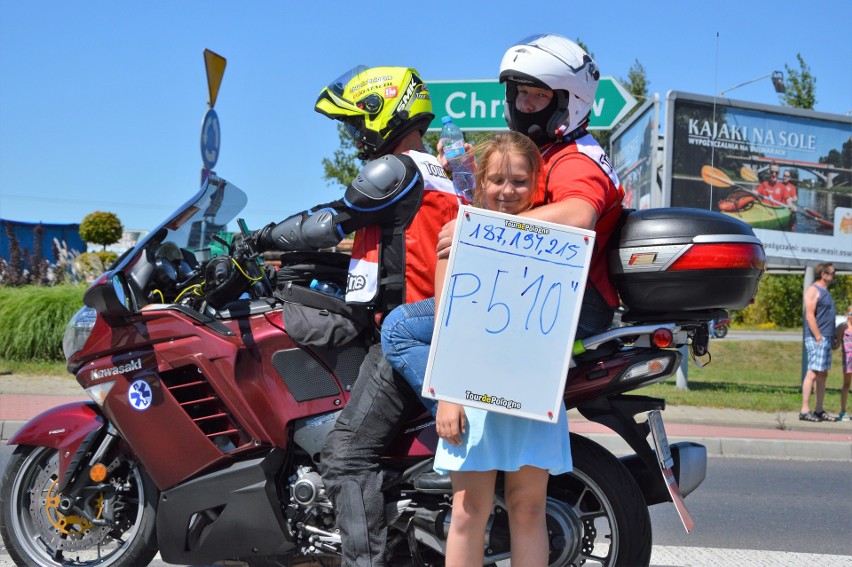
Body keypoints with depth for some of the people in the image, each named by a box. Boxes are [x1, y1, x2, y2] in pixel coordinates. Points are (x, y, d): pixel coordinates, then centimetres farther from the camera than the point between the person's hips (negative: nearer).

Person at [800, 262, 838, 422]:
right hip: (816, 338, -10)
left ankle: (819, 410, 12)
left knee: (823, 375, 9)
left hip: (826, 339, 10)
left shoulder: (824, 291, 21)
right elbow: (810, 316, -16)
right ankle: (805, 410, -12)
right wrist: (819, 338, -20)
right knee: (813, 373, -12)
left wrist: (833, 338, 19)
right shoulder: (813, 290, -8)